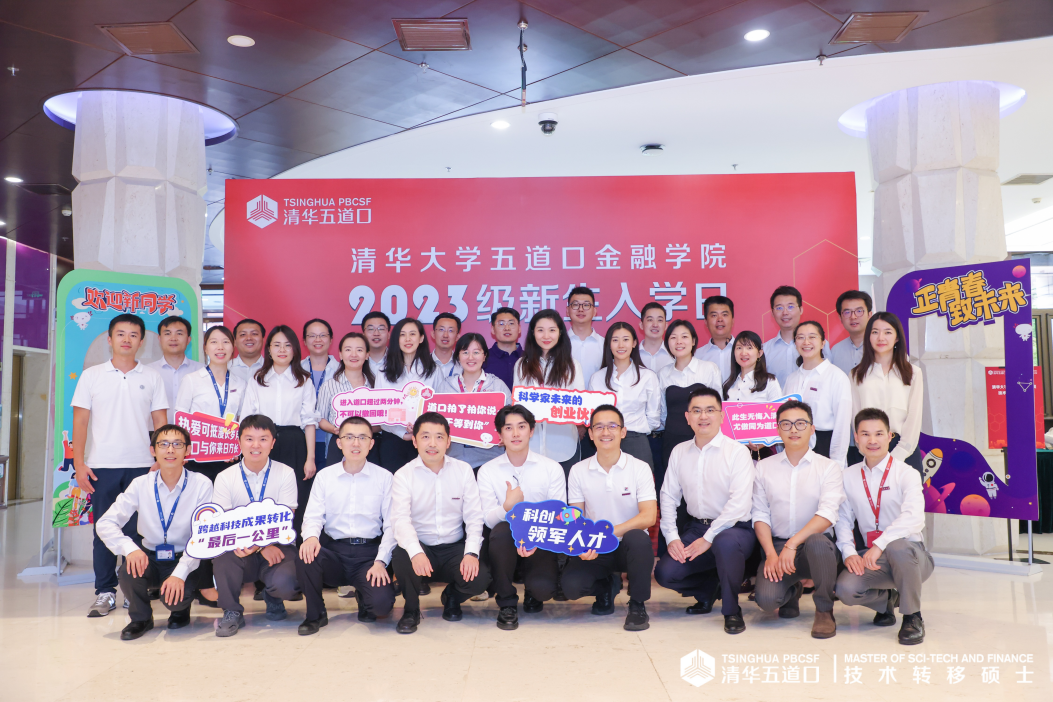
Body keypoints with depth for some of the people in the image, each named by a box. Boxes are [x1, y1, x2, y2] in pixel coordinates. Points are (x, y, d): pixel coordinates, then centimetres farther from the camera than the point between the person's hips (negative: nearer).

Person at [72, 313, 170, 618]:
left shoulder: (152, 378, 7)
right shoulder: (91, 376, 7)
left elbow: (160, 422, 7)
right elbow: (80, 421, 5)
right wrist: (79, 464, -3)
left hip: (141, 466, 0)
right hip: (102, 466, 0)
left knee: (137, 531, 1)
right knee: (103, 530, 3)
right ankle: (105, 592, 13)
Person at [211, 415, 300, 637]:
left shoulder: (285, 474, -2)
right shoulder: (225, 478, 1)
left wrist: (258, 543, -28)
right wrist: (262, 547, -22)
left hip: (276, 546, -1)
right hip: (242, 549, 1)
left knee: (285, 583, -30)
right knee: (223, 551, -32)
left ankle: (272, 597, 12)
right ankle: (232, 611, -7)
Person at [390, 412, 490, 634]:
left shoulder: (463, 470, 1)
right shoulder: (404, 475, -5)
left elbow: (474, 516, -2)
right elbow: (401, 520, -18)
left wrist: (471, 553, -19)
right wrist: (416, 552, -37)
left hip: (454, 548, 1)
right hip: (420, 548, -1)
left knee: (480, 578, -26)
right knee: (400, 557, -34)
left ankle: (452, 598, 14)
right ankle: (411, 609, -1)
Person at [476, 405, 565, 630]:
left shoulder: (552, 468, 0)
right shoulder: (487, 471, 0)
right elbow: (489, 520, -7)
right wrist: (508, 506, -30)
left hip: (539, 544, 0)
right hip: (503, 544, 1)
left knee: (543, 588, -29)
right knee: (501, 530, -34)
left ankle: (533, 593, 14)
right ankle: (507, 602, -12)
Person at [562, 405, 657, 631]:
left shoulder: (640, 468, -6)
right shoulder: (578, 471, 0)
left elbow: (649, 517, -16)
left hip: (629, 547, -2)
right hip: (593, 550, 2)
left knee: (637, 538, -36)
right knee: (571, 586, -25)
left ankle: (638, 605, -11)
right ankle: (607, 586, 13)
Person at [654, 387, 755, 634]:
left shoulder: (736, 451, -9)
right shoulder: (679, 452, 7)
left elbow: (740, 503, -19)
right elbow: (668, 497, 8)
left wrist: (709, 538, -22)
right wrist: (672, 537, -5)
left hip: (734, 529, -5)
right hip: (696, 528, 5)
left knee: (725, 542, -39)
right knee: (665, 572, -15)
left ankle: (732, 611, -12)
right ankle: (708, 591, 19)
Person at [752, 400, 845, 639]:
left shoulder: (828, 467, 2)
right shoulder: (764, 468, 9)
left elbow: (827, 515, -13)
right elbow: (760, 516, 4)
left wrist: (793, 544, -24)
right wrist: (771, 554, -11)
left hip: (816, 546, -1)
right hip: (777, 546, 2)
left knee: (818, 541, -38)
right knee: (766, 599, -25)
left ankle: (824, 611, -10)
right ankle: (792, 592, 16)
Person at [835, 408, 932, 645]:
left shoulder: (906, 474, -8)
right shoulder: (849, 477, 7)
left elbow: (913, 518, -24)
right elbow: (843, 519, 7)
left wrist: (879, 545, -33)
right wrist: (849, 552, -10)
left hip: (911, 556, -3)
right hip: (872, 558, 4)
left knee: (898, 546, -39)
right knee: (845, 588, -25)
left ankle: (912, 618, -14)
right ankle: (886, 600, 13)